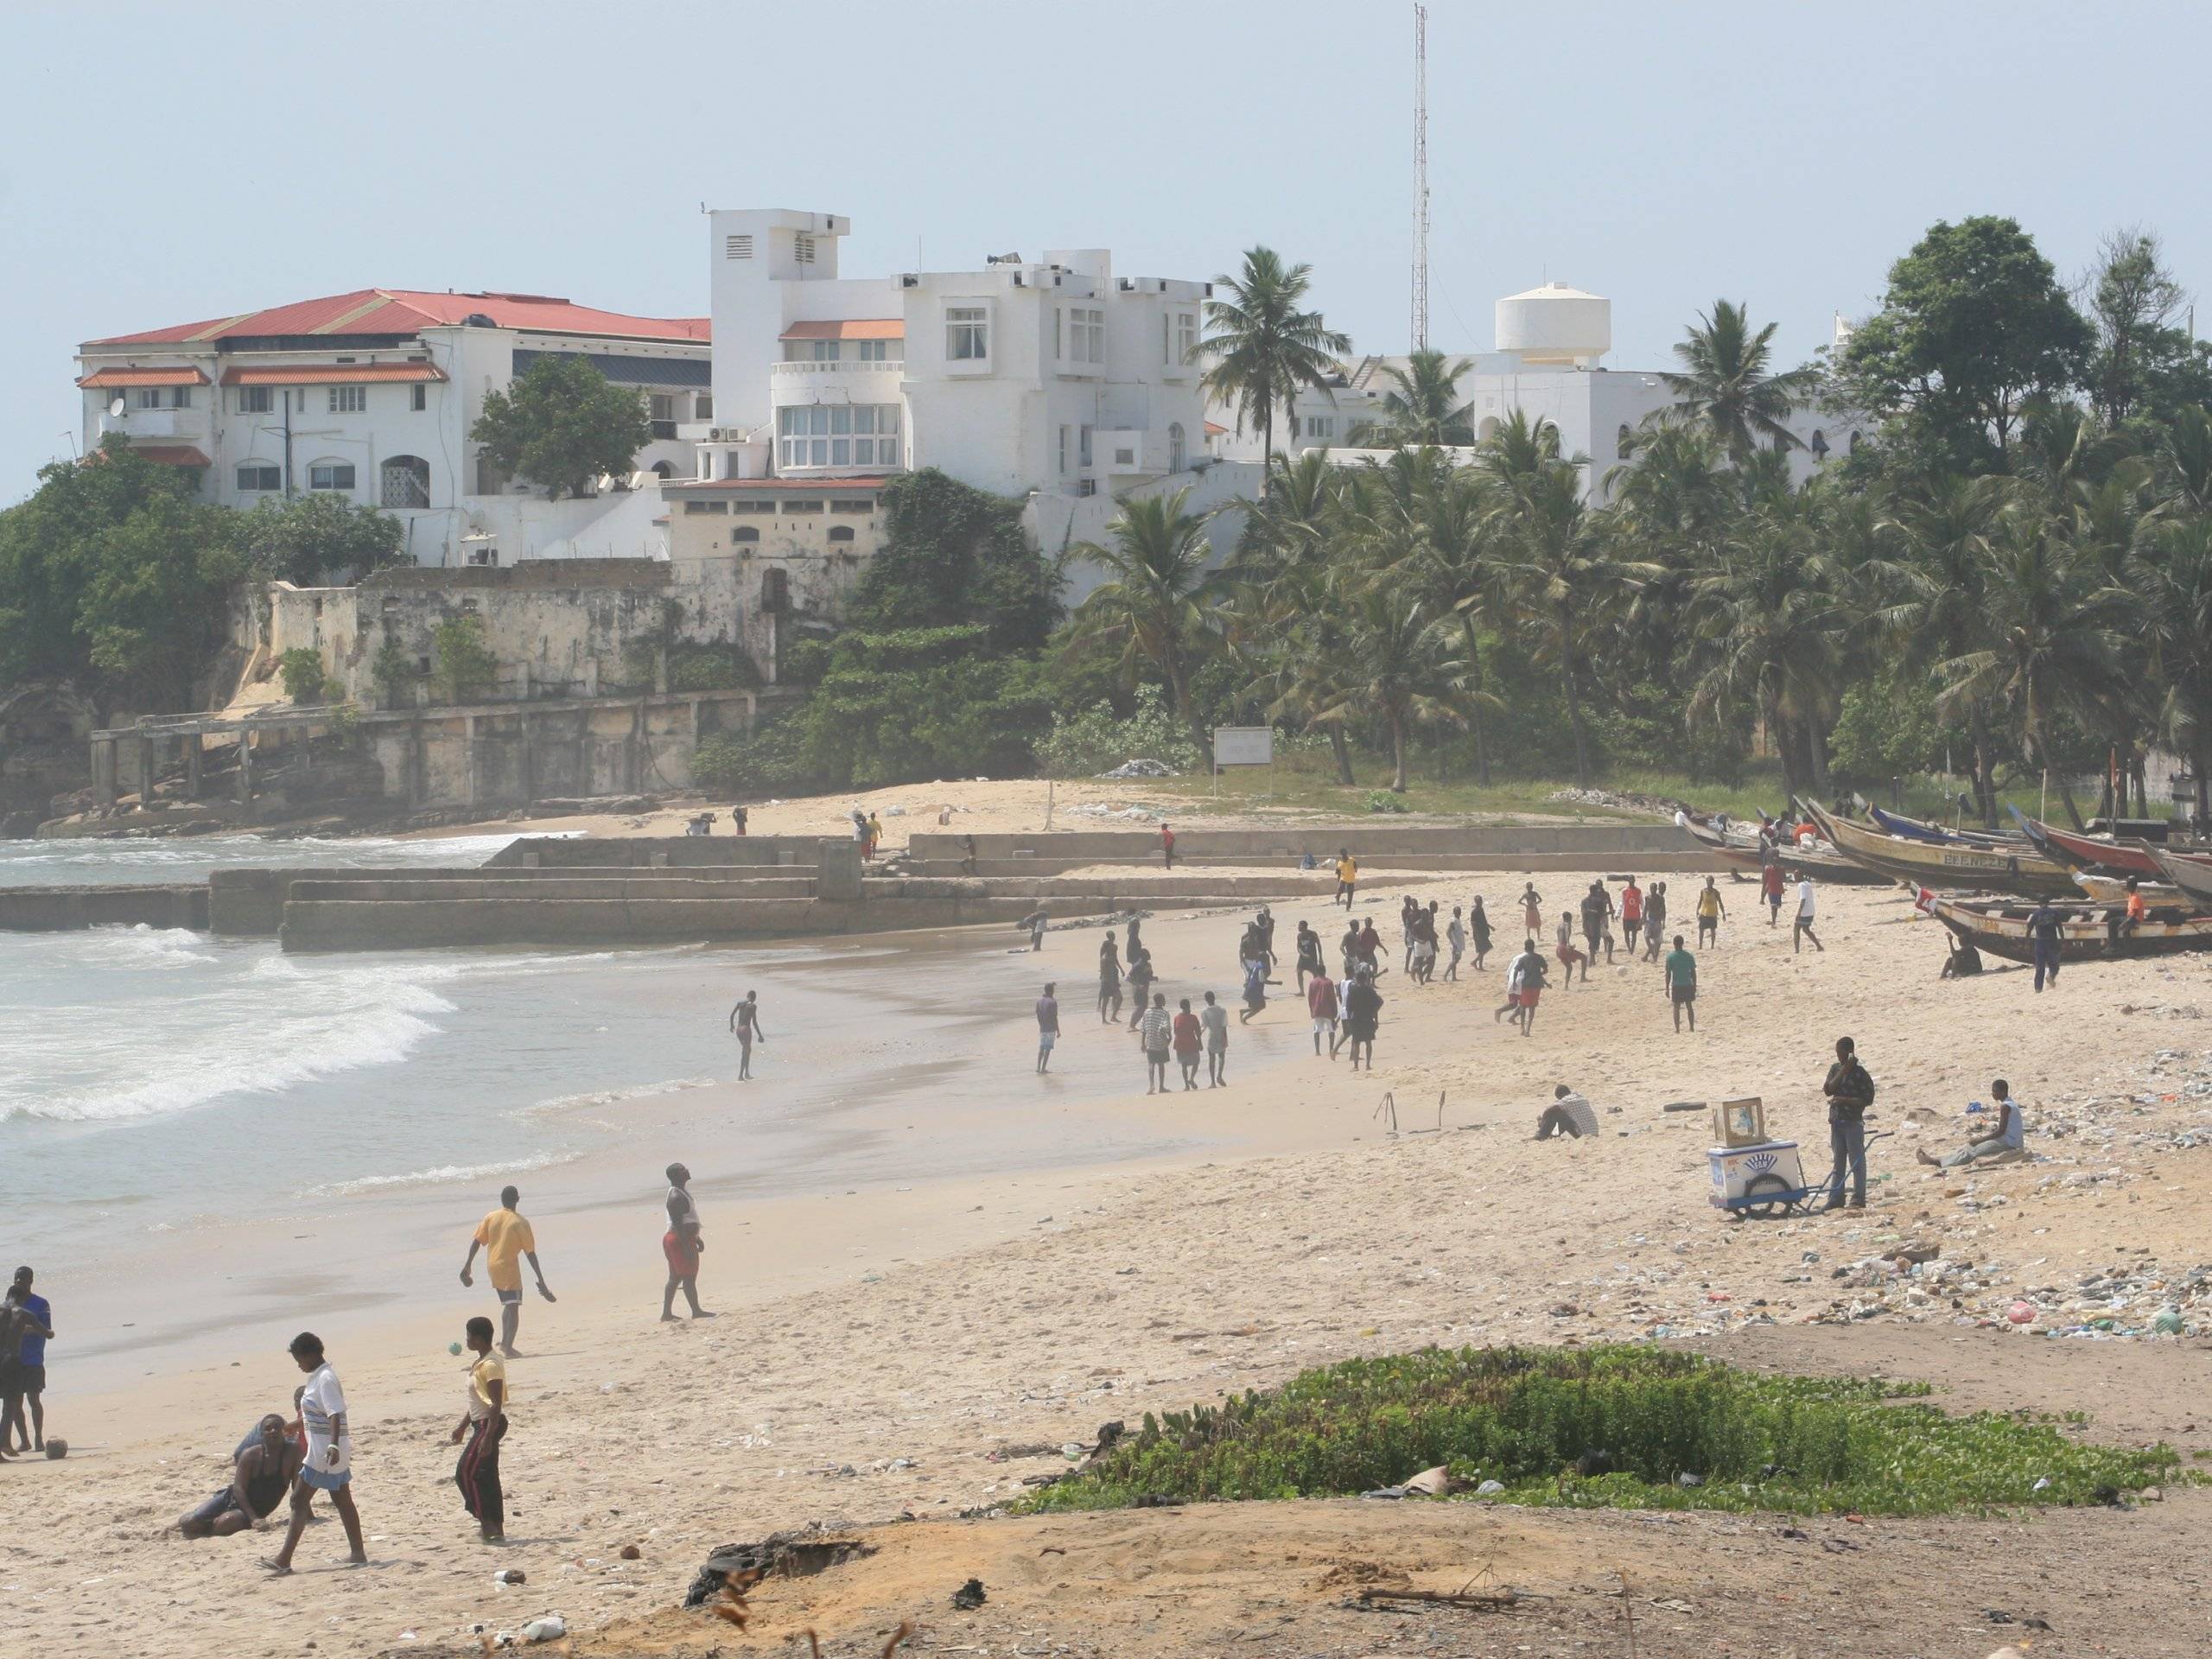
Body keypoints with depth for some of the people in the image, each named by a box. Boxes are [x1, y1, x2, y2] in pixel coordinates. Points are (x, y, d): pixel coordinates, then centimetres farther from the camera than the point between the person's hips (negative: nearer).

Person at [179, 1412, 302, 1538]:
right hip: (233, 1499, 0)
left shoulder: (294, 1451, -12)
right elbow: (238, 1488, -16)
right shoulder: (251, 1454, -12)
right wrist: (254, 1518, -28)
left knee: (227, 1523, -34)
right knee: (189, 1523, -17)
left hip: (255, 1510, 0)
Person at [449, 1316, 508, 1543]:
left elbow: (496, 1404, -22)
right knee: (487, 1478, 10)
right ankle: (496, 1530, 12)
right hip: (482, 1425, 10)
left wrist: (488, 1437, -25)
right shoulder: (480, 1363, 14)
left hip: (490, 1424, -10)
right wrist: (462, 1426, 27)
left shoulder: (490, 1366, -18)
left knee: (466, 1473, -10)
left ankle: (486, 1522, -9)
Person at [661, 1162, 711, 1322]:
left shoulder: (682, 1192, 15)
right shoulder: (675, 1198, -19)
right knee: (689, 1277, -5)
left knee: (675, 1278, 13)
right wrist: (687, 1246, -26)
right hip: (680, 1241, -11)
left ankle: (666, 1314, 16)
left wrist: (697, 1238, 28)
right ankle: (696, 1311, -1)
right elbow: (677, 1223, -24)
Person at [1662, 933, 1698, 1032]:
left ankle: (1677, 1029, 6)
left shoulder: (1670, 956, -8)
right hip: (1688, 985, 2)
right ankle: (1692, 1028, 18)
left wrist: (1667, 989, -1)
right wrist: (1694, 986, 12)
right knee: (1689, 1006, 14)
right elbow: (1693, 973, 1)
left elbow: (1668, 974, -7)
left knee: (1676, 1008, 6)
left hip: (1676, 986, -2)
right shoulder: (1689, 956, -3)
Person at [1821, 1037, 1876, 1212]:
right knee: (1838, 1162, 10)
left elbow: (1868, 1099, -11)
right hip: (1836, 1122, 6)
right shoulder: (1835, 1069, 9)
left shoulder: (1859, 1073, -9)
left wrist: (1844, 1100, -18)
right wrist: (1843, 1072, -11)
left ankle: (1859, 1199, -1)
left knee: (1856, 1161, -3)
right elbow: (1828, 1090, -3)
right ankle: (1835, 1198, 13)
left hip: (1853, 1122, -6)